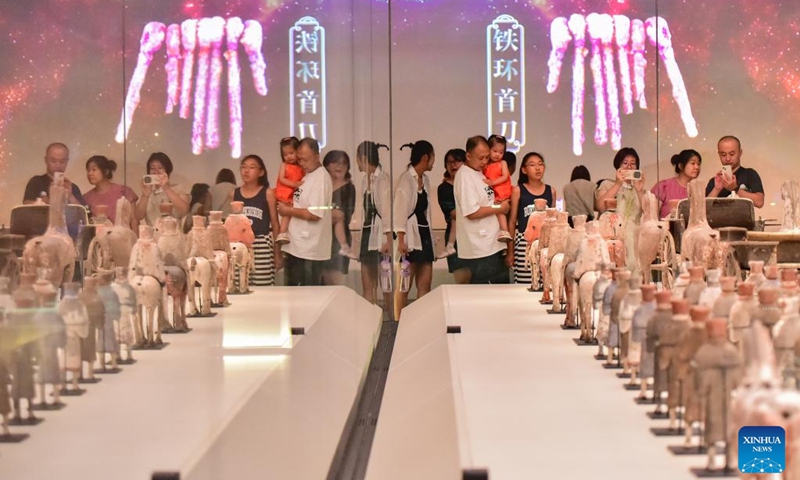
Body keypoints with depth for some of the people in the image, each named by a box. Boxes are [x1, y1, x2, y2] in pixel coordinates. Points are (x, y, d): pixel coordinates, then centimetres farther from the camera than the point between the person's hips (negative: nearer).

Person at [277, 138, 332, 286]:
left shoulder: (321, 178, -14)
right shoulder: (304, 175, 13)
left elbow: (314, 214, -21)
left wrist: (288, 210, -10)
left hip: (309, 251, -9)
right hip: (294, 246, 9)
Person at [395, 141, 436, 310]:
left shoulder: (425, 179, 14)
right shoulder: (406, 179, -9)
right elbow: (400, 210, -14)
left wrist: (430, 236, 11)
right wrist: (401, 240, -20)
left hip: (424, 234, 8)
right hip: (411, 236, -8)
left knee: (425, 285, 6)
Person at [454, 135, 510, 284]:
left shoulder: (481, 172, 13)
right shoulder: (464, 176, -15)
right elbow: (472, 213, -21)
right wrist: (499, 208, -11)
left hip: (494, 245, 10)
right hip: (480, 250, -10)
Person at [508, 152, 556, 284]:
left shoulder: (551, 191, 9)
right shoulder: (518, 191, 1)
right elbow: (512, 221, 4)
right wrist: (510, 250, 3)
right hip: (524, 243, -2)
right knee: (524, 285, -7)